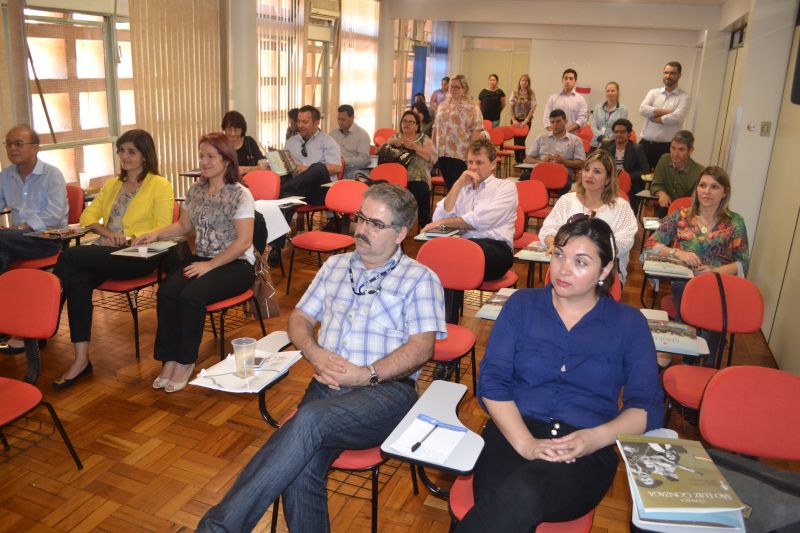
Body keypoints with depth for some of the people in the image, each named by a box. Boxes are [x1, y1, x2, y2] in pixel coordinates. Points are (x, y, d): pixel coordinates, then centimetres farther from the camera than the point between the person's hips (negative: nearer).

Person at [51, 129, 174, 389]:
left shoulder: (160, 186, 3)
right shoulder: (111, 185, 24)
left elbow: (162, 230, -6)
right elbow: (88, 215, 16)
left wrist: (127, 238, -16)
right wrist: (107, 233, -5)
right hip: (106, 253, 6)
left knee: (70, 256, -25)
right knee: (78, 280, -26)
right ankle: (81, 359, -22)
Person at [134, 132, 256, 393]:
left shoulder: (240, 194, -9)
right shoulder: (195, 191, 12)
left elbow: (243, 242, -15)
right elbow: (183, 226, 24)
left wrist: (209, 265, -19)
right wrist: (155, 234, 6)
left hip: (235, 264, -6)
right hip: (201, 259, 6)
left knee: (191, 295, -29)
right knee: (166, 291, -21)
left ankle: (185, 362, -11)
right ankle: (169, 359, -10)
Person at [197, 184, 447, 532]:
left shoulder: (420, 279, 6)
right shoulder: (335, 265, 22)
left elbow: (422, 347, -4)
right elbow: (299, 318, 21)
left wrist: (367, 374, -15)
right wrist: (315, 353, -1)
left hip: (386, 390, -3)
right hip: (327, 385, 4)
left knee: (310, 419, -33)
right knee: (300, 474, -26)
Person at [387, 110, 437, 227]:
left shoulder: (424, 139, 14)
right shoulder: (395, 137, 22)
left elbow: (433, 158, -2)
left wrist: (415, 147, -11)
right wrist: (389, 143, -6)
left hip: (417, 180, -2)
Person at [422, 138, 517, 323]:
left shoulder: (506, 187, 10)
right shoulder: (462, 188, 26)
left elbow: (481, 219, -7)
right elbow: (439, 217, 11)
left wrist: (444, 223, -1)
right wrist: (458, 185, 6)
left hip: (496, 248, -4)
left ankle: (448, 321, -27)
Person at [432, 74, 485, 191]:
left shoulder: (472, 106, -3)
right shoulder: (443, 105, 15)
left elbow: (476, 130, -10)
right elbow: (436, 127, 18)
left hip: (461, 154, -5)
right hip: (442, 153, 5)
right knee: (448, 185, 11)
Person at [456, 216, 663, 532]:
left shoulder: (629, 323, 10)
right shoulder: (522, 304, 10)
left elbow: (648, 406, 5)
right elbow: (492, 381, 2)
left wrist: (597, 437, -15)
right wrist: (525, 443, -14)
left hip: (588, 450, 0)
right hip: (513, 433, 1)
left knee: (522, 495, -34)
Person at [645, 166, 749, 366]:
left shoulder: (735, 222, 9)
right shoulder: (680, 216, 10)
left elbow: (743, 263, 6)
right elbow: (651, 244, 6)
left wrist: (716, 271, -14)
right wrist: (677, 253, -11)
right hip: (683, 284, 1)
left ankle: (707, 367, -12)